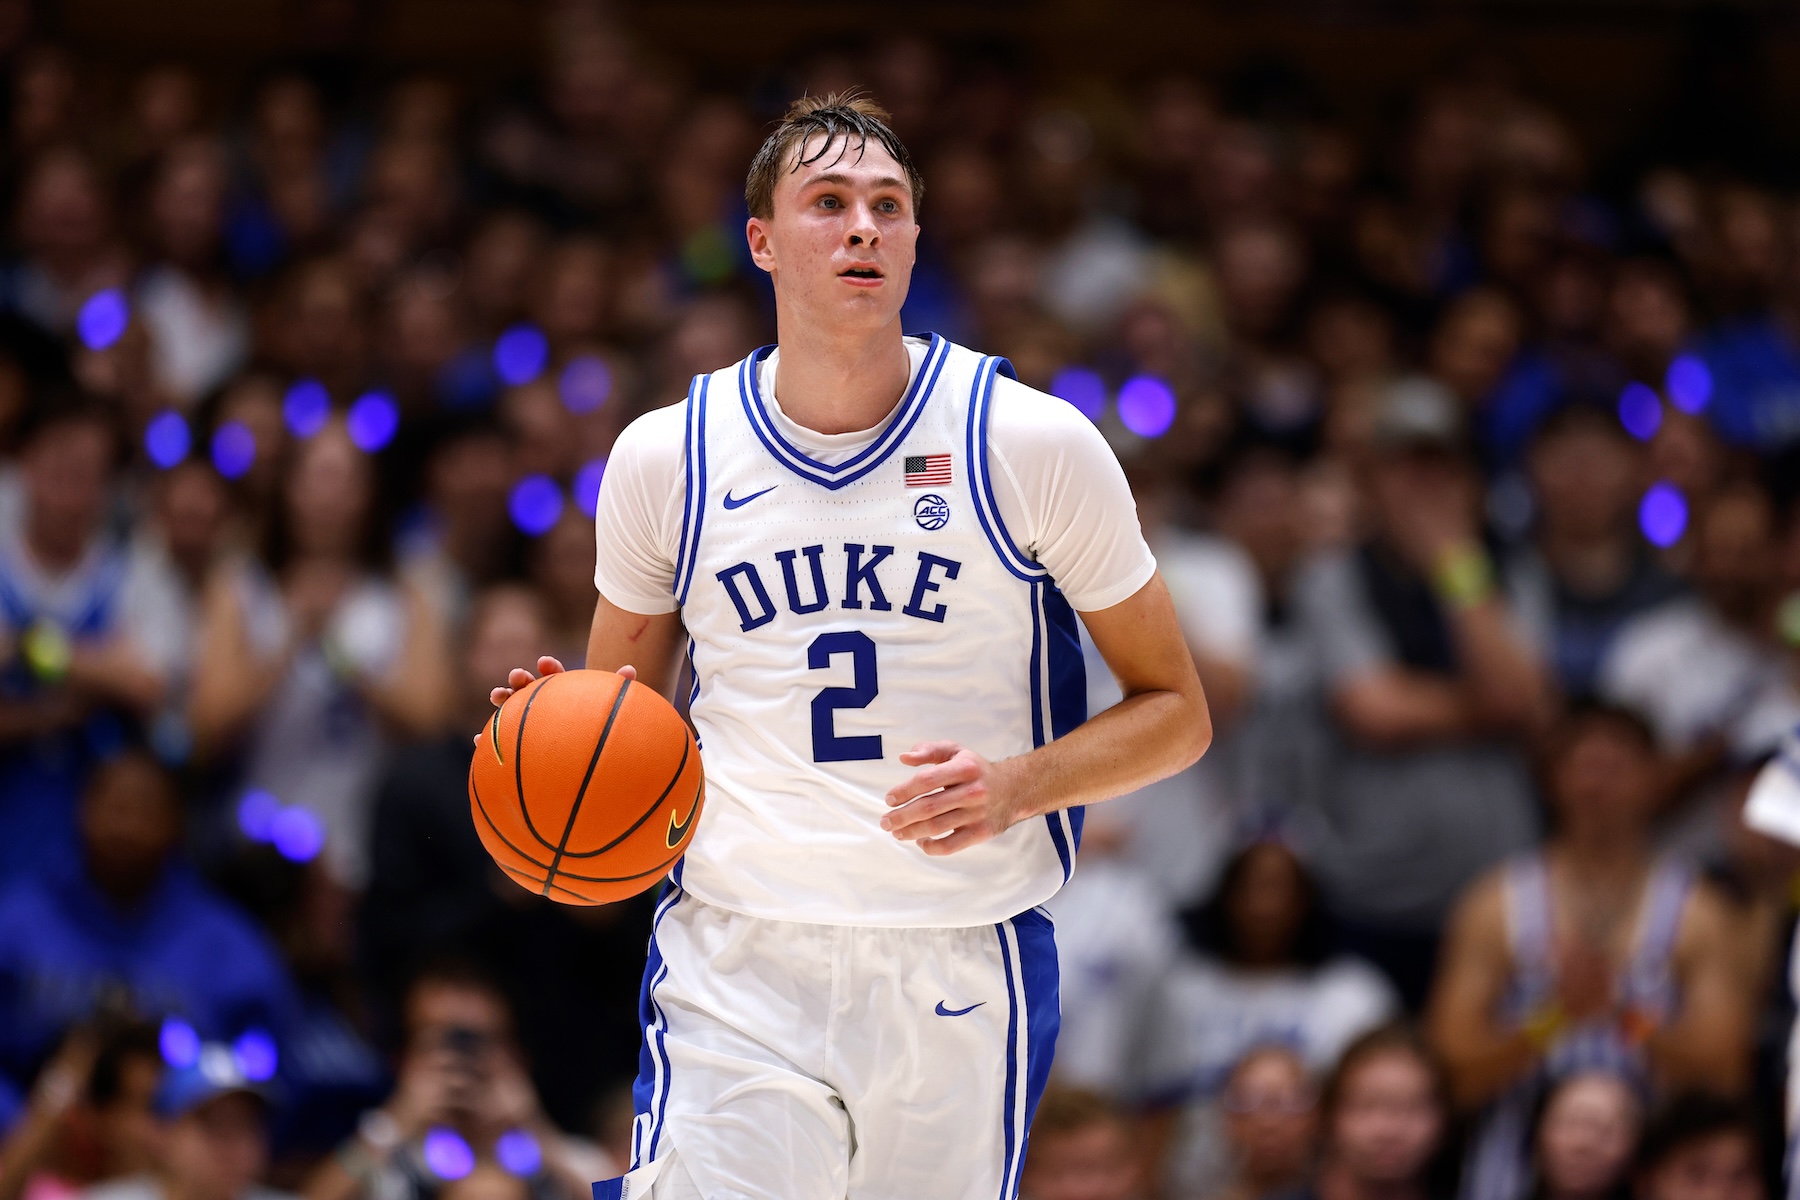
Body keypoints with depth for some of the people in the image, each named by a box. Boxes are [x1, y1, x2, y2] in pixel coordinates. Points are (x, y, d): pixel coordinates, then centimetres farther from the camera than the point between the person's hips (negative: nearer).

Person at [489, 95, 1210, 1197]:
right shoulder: (665, 458, 4)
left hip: (963, 976, 0)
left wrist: (1017, 788, -14)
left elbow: (1176, 713, 4)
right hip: (734, 970, 0)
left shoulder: (1032, 443, -1)